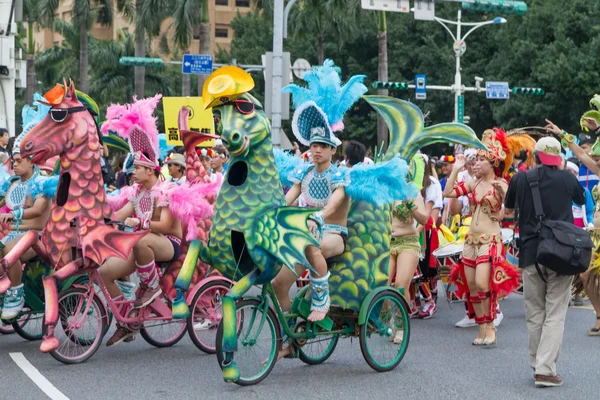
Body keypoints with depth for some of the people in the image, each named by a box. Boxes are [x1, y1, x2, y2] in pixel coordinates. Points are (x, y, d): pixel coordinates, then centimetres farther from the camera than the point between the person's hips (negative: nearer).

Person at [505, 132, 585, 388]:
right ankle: (545, 369, -9)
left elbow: (509, 208, 20)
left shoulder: (520, 179, 1)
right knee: (555, 314, -1)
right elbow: (582, 200, 21)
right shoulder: (567, 178, 0)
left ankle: (537, 364, 20)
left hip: (531, 253, 2)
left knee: (535, 314, 13)